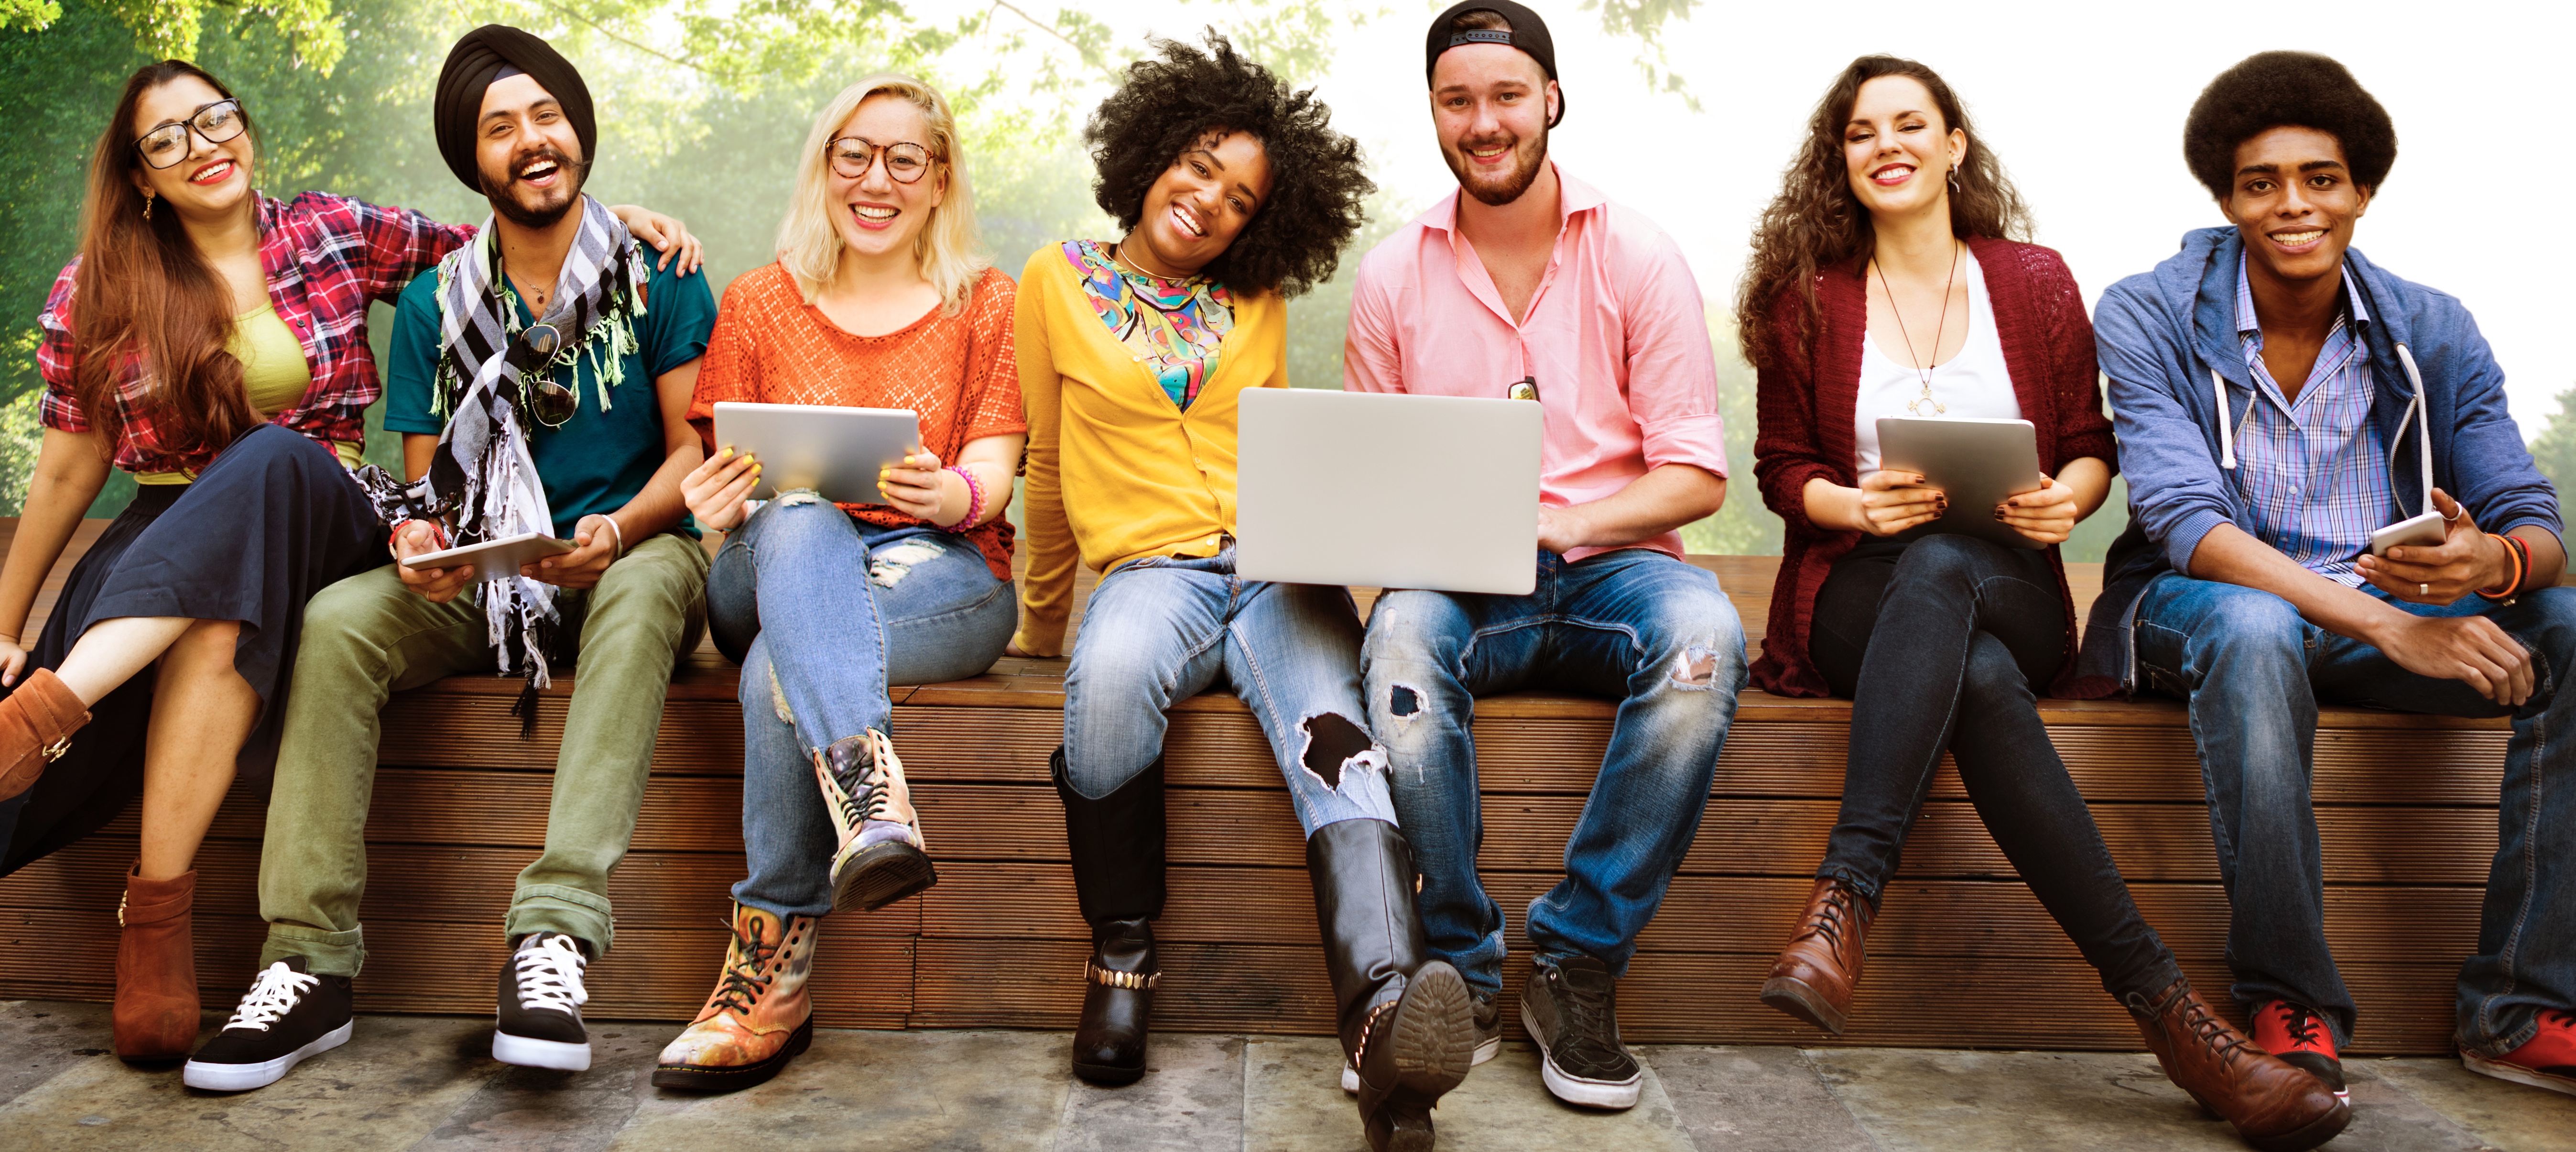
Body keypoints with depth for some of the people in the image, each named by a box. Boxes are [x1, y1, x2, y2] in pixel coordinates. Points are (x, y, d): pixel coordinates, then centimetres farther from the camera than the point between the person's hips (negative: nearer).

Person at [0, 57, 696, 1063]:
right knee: (214, 630, -36)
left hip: (317, 528, 0)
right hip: (160, 542, 0)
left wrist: (612, 215, 0)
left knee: (272, 458, -36)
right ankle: (157, 909, -36)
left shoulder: (337, 235, 9)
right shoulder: (95, 292, 9)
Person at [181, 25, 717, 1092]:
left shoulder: (658, 277, 1)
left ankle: (555, 929, -47)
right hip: (483, 582, 3)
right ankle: (311, 961, -26)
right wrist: (417, 539, -15)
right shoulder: (435, 305, 9)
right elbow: (424, 479, 10)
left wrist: (617, 532, -22)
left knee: (648, 583, -39)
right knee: (337, 619, -26)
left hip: (631, 556, -3)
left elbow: (696, 453, -2)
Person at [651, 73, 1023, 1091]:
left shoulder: (985, 305, 12)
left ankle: (772, 969, -33)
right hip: (778, 574, 1)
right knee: (799, 522, -38)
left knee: (781, 666, -34)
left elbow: (990, 476, 1)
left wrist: (950, 494, -25)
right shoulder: (759, 303, 16)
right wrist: (722, 504, -18)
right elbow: (730, 479, 9)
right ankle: (872, 799, -58)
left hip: (939, 577, -1)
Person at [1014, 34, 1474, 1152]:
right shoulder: (1060, 282, 12)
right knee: (1112, 675, -40)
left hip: (1276, 564, 2)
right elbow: (1050, 471, 17)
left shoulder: (1258, 306, 18)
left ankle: (1388, 1016, -58)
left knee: (1332, 735, -32)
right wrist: (1038, 623, 23)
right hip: (1152, 565, -1)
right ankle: (1121, 956, -18)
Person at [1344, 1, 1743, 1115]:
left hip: (1609, 565, 0)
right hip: (1458, 580, 1)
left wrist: (1555, 523, -18)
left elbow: (1696, 474, -1)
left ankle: (1578, 962, -20)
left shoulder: (1637, 257, 2)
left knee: (1702, 633, -34)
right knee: (1403, 630, -35)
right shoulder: (1394, 273, 7)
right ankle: (1461, 972, -21)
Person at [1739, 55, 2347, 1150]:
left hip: (2008, 595, 0)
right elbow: (1782, 469, 10)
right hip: (1860, 598, 0)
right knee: (1978, 678, -37)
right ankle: (2160, 1004, -41)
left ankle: (1846, 899, -46)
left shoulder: (2035, 281, 13)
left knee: (1940, 566, -39)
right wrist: (1857, 504, -12)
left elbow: (2091, 446, 13)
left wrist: (2068, 495, -11)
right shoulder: (1806, 298, 10)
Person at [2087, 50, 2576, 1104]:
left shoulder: (2433, 333, 2)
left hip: (2383, 621, 4)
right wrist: (2388, 624, -34)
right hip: (2202, 609, -4)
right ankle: (2290, 1004, -26)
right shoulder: (2147, 316, -9)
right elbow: (2185, 520, -22)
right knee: (2253, 628, -38)